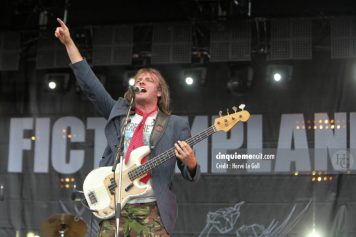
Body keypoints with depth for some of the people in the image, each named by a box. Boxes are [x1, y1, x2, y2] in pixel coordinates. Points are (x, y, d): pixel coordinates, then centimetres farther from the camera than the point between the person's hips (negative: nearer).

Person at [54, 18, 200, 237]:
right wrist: (69, 43, 8)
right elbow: (90, 84, 11)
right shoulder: (118, 112, 15)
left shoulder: (176, 125, 7)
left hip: (153, 211, -2)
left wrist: (190, 163, -20)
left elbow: (191, 175, 5)